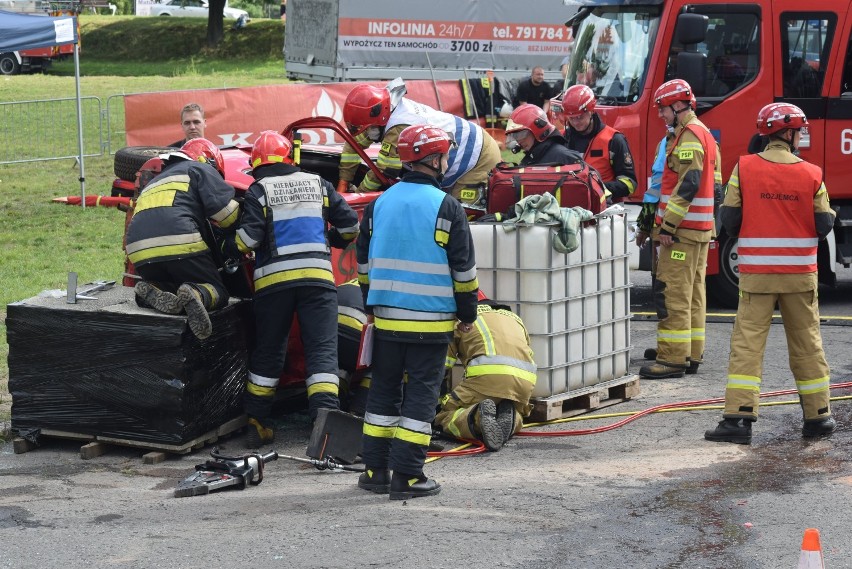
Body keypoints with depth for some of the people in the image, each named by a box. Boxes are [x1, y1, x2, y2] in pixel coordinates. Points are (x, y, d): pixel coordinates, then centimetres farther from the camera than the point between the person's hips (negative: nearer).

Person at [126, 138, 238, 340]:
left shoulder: (155, 181, 40)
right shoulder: (200, 169, 17)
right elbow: (226, 210, 4)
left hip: (140, 254, 6)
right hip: (179, 245, -6)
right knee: (218, 293, 4)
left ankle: (153, 293, -10)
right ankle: (196, 294, -30)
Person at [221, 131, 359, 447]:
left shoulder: (259, 190, 3)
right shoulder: (318, 184, 12)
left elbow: (249, 235, -8)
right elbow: (350, 224, 13)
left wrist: (226, 251, 11)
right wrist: (332, 239, 33)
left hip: (273, 278, -1)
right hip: (317, 275, 1)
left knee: (267, 352, 12)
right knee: (322, 350, -4)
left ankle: (256, 423, 15)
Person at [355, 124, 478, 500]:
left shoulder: (380, 204, 6)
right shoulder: (446, 208, -9)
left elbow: (364, 260, 14)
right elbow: (464, 268, -6)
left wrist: (371, 305, 24)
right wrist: (468, 314, 4)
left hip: (386, 316, 5)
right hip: (431, 320, -5)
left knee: (384, 389, 13)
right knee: (421, 393, 0)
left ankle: (375, 470, 14)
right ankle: (406, 476, -3)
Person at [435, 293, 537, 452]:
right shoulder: (514, 317, 38)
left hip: (488, 373, -4)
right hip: (525, 381, 5)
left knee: (446, 417, 5)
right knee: (516, 419, 31)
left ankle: (477, 417, -28)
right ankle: (508, 416, -7)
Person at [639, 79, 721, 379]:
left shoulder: (689, 135, -13)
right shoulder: (704, 134, 20)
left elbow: (688, 184, -23)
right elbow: (714, 186, 21)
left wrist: (667, 225, -22)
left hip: (682, 230, -11)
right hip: (702, 229, 11)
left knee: (673, 293, -11)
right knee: (693, 293, 12)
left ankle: (673, 359, -13)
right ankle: (692, 355, 16)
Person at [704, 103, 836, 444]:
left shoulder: (744, 168, -5)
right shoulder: (811, 175, -4)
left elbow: (729, 219, -6)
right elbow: (824, 225, -3)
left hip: (756, 272, -1)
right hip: (800, 274, 1)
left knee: (747, 343, -2)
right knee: (807, 345, 12)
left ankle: (739, 417, -11)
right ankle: (817, 416, 19)